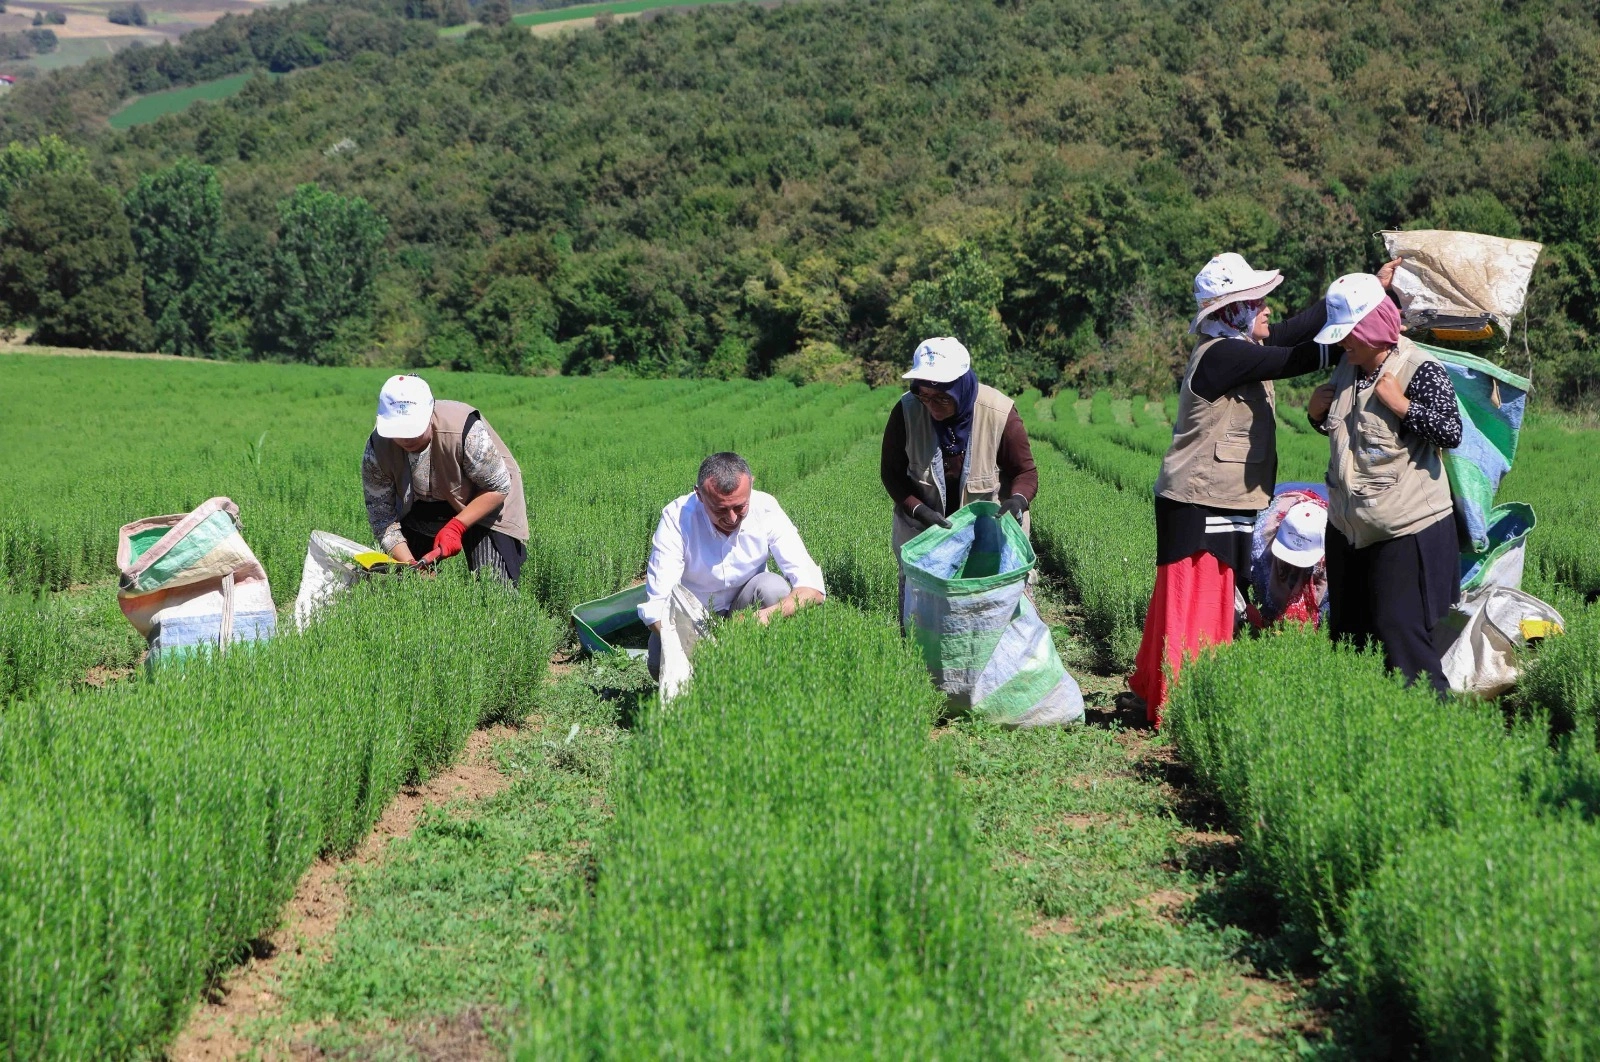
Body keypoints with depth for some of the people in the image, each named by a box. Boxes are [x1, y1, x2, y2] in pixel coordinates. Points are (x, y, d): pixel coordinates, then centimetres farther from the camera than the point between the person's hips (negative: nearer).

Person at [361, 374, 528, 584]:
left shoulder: (466, 432, -37)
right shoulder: (377, 450, -25)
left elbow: (498, 487, -23)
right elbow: (382, 517, -19)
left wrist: (456, 526, -32)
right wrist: (410, 565, -33)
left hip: (485, 503, -3)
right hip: (421, 510, 4)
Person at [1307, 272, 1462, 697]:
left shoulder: (1420, 369, -16)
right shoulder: (1349, 369, 7)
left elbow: (1452, 434, -22)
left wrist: (1401, 404, -28)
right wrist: (1317, 413, 1)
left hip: (1407, 529, -8)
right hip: (1349, 526, 8)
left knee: (1399, 630, -8)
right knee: (1347, 631, 15)